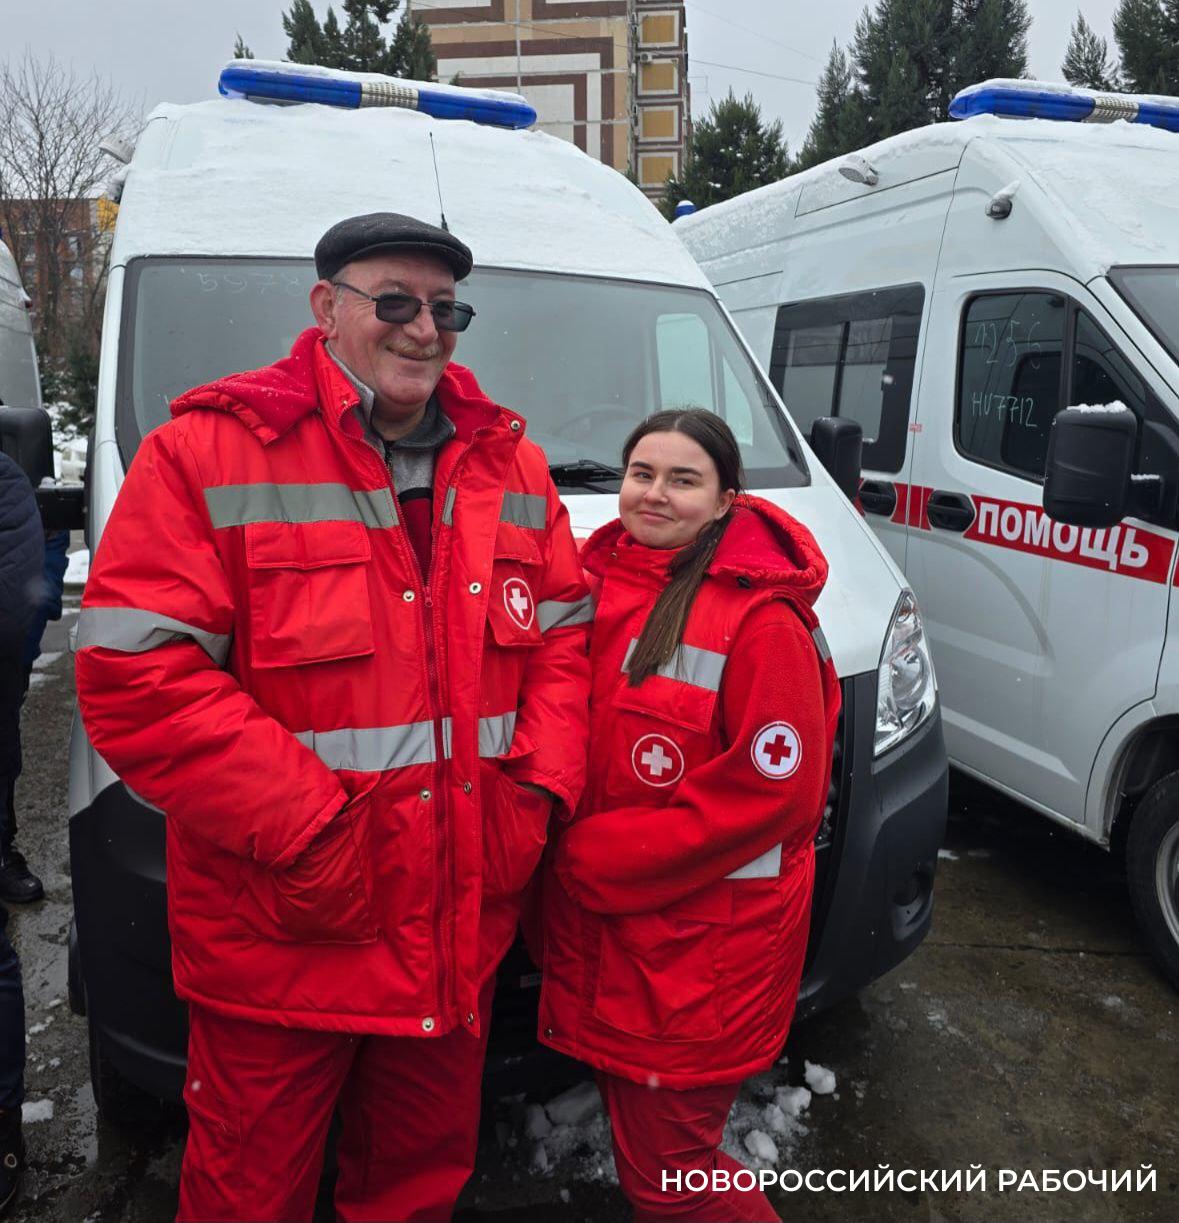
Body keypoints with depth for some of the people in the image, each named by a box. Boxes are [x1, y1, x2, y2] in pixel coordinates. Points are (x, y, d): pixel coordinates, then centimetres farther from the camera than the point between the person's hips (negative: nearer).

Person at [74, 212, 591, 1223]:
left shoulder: (509, 465, 7)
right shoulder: (207, 457, -10)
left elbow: (565, 637, 9)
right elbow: (138, 679, -16)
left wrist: (539, 790, -4)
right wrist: (308, 830, -19)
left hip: (464, 929, 4)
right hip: (278, 944, -3)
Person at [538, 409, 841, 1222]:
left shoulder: (760, 618, -16)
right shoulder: (598, 581, 2)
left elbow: (775, 788, -19)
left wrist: (599, 857, -16)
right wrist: (571, 853, -3)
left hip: (707, 948, -6)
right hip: (604, 932, 6)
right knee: (645, 1147, 22)